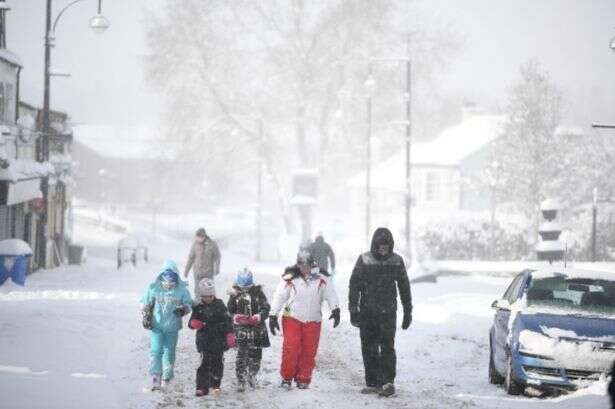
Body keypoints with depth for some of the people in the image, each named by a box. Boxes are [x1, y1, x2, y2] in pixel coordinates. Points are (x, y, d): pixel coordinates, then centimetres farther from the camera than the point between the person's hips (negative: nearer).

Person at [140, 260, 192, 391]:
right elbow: (145, 304, 10)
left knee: (169, 352, 8)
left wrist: (183, 310, -15)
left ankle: (166, 378, 21)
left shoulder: (182, 289, -2)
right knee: (156, 351, -13)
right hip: (156, 326, -1)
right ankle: (155, 378, -16)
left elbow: (188, 304, 6)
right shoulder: (154, 288, -1)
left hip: (172, 327, 1)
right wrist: (145, 316, -2)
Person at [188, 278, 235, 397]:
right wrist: (193, 323, -17)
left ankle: (215, 385, 19)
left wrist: (230, 334, -8)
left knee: (218, 363, 5)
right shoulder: (198, 308, 3)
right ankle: (202, 387, -2)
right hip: (204, 340, -1)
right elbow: (191, 322, 8)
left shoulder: (219, 305, 1)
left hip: (219, 340, 1)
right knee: (205, 363, -6)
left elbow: (227, 321, 0)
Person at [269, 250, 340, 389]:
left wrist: (335, 309, -15)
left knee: (309, 351, 2)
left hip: (313, 321, 2)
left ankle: (303, 379, 13)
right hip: (292, 319, -2)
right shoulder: (290, 279, -2)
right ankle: (287, 377, 4)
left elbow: (331, 294, 0)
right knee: (291, 349, -11)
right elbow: (279, 297, 1)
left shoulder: (321, 280, 3)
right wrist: (273, 316, -2)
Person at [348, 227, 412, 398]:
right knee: (369, 348, 4)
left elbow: (404, 288, 11)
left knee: (387, 346, -10)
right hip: (367, 312, 1)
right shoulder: (364, 260, -2)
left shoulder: (397, 261, 2)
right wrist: (353, 309, -9)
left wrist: (408, 312, 12)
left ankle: (388, 382, -11)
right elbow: (354, 285, -1)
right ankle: (372, 383, 12)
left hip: (388, 312, -1)